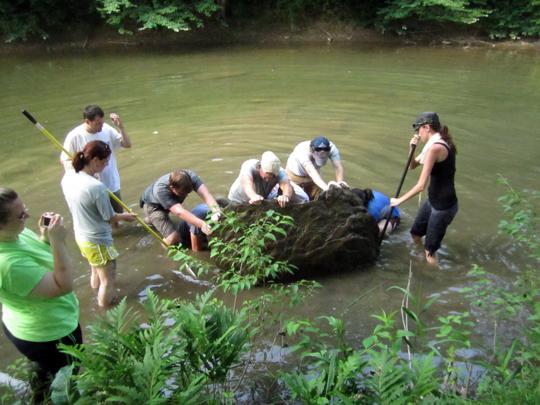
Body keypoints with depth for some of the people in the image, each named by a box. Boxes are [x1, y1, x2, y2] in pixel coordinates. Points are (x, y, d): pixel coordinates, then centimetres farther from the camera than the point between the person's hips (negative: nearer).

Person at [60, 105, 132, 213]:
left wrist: (121, 127, -18)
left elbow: (127, 144, -3)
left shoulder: (106, 129, -7)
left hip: (112, 186, 4)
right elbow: (64, 160, -7)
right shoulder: (75, 136, -17)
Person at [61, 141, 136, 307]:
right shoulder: (97, 187, -31)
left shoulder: (68, 177, -8)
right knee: (107, 280, 14)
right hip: (98, 241, -8)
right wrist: (125, 216, 3)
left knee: (96, 271, 31)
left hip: (81, 235, 8)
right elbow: (110, 218, -17)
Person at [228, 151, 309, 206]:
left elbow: (286, 185, -44)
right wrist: (253, 196, -72)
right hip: (239, 202, -4)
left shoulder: (279, 171, -25)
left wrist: (286, 196, -68)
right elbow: (247, 182, -51)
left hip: (264, 199, 4)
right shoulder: (249, 166, -32)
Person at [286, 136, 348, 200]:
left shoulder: (332, 148, -30)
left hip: (315, 176, 3)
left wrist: (339, 182, -61)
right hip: (295, 175, -3)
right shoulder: (303, 151, -42)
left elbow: (338, 167, -39)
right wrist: (325, 187, -71)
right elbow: (311, 172, -54)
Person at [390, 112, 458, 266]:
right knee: (416, 233, 27)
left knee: (430, 250, 4)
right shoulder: (438, 144, 6)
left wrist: (400, 200, -14)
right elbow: (413, 165, 14)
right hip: (433, 201, 10)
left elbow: (421, 185, -27)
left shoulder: (435, 147, -25)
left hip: (443, 206, -10)